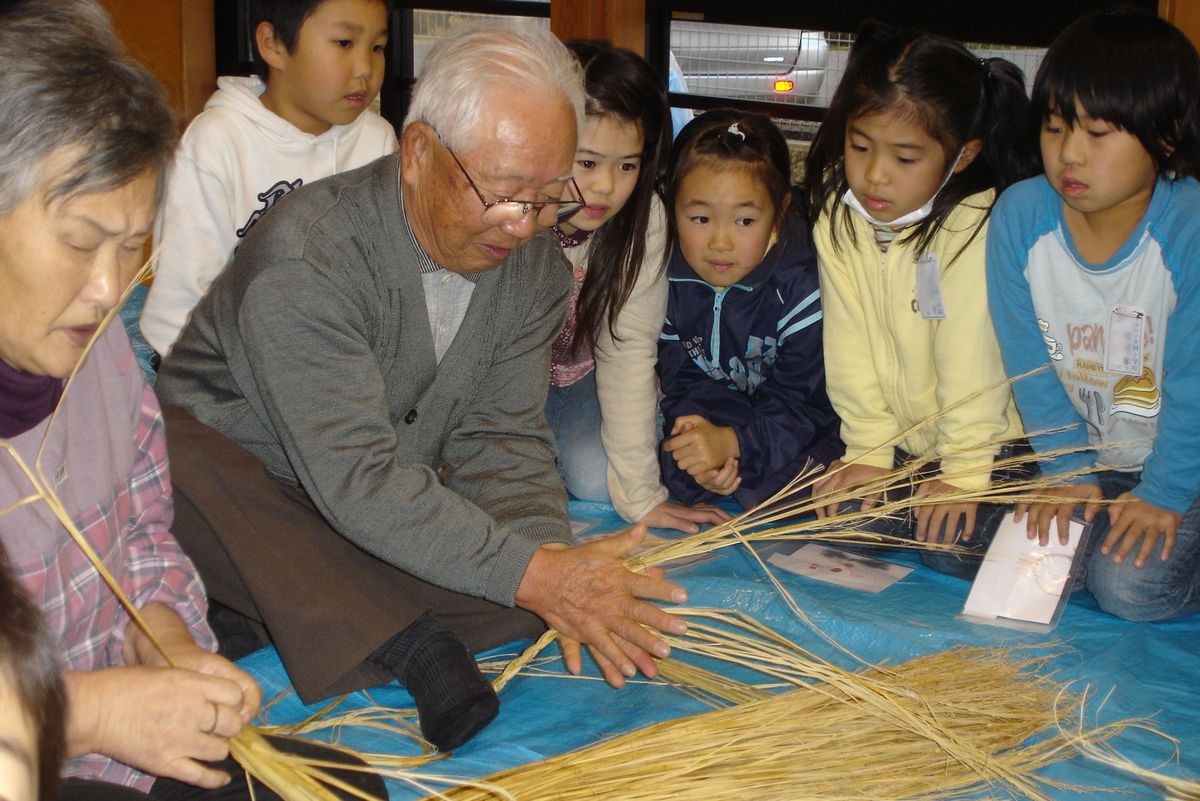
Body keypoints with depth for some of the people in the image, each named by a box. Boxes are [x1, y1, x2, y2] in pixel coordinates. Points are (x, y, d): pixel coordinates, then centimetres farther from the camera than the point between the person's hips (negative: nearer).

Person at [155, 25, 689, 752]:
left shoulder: (535, 267, -6)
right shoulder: (306, 257, -28)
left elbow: (501, 439, -5)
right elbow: (356, 478, -34)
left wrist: (549, 553, -26)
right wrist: (528, 575, -40)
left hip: (399, 508, 5)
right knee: (179, 463, -38)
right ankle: (411, 645, -36)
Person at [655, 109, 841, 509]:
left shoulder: (800, 287, -23)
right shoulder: (666, 281, -10)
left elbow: (801, 404, -21)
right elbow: (681, 381, -8)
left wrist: (732, 442, -37)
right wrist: (694, 425, -32)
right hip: (707, 417, 3)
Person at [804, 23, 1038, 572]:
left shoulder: (975, 222, -22)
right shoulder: (837, 211, -7)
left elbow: (971, 355, -20)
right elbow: (851, 346, -6)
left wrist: (964, 471, -18)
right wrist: (868, 451, -6)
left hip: (985, 440, -4)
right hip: (898, 441, 5)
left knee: (955, 550, -16)